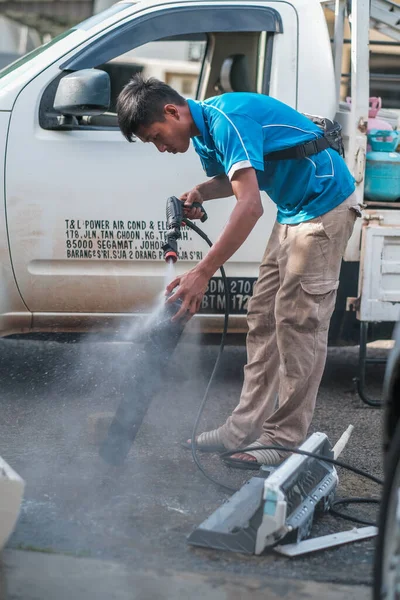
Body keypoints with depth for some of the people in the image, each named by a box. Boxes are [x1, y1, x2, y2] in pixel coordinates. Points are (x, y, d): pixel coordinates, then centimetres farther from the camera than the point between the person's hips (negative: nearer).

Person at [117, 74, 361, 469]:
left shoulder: (226, 119, -25)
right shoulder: (202, 130, 6)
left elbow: (250, 205, -32)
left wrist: (201, 273, -34)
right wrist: (199, 193, -1)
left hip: (323, 205, -10)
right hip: (293, 211, 10)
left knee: (298, 321, -9)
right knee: (263, 317, 8)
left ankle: (285, 438, -2)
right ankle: (248, 426, 12)